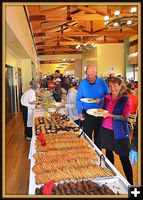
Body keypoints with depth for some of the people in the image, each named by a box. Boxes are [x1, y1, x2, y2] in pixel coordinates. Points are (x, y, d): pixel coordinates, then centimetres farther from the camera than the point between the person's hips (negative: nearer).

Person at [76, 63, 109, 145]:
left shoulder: (102, 82, -5)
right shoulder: (82, 83, -5)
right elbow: (79, 99, -1)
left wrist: (100, 100, -20)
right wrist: (79, 112, -11)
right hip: (86, 113, 0)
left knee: (98, 135, 14)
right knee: (87, 136, 7)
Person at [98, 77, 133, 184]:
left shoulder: (125, 99, -8)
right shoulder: (106, 98, 5)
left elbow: (125, 117, -15)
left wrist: (110, 115, -26)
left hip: (119, 132, -4)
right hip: (106, 130, 4)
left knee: (124, 157, 1)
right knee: (108, 153, 16)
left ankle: (130, 183, 15)